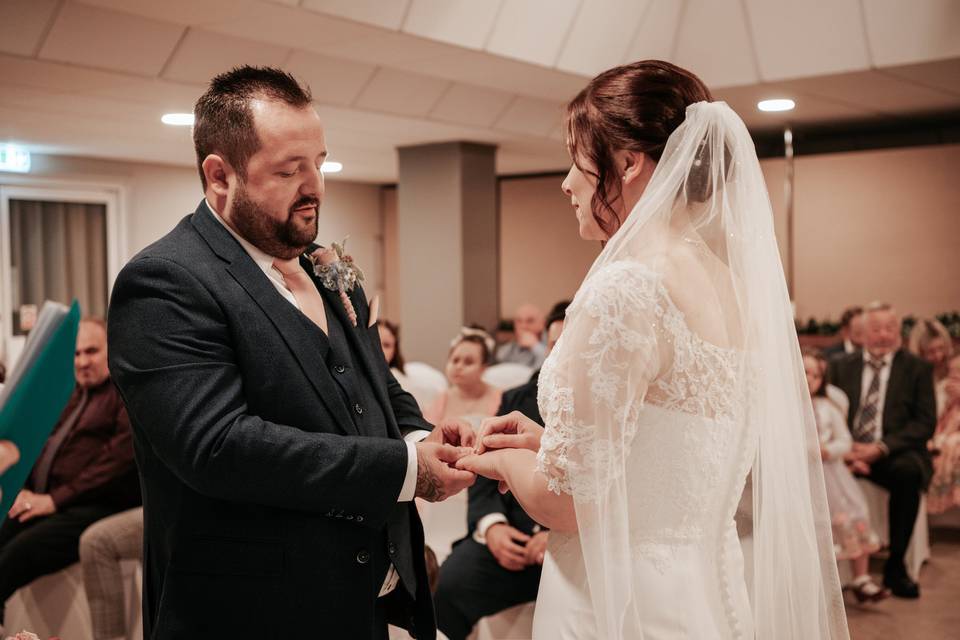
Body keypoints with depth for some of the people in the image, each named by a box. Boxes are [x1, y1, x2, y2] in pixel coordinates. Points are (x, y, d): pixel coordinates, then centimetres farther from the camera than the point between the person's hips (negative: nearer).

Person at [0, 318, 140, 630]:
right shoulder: (69, 393, 21)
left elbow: (119, 457, -13)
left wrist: (56, 499, -16)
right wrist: (26, 490, 1)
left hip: (96, 508, -7)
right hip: (44, 502, 7)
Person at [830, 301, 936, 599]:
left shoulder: (917, 368, 8)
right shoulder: (841, 367, 14)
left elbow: (926, 422, -1)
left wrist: (881, 448, -14)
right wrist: (844, 449, -13)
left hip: (894, 454, -1)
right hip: (848, 452, 1)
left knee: (908, 471, -35)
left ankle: (895, 566, -22)